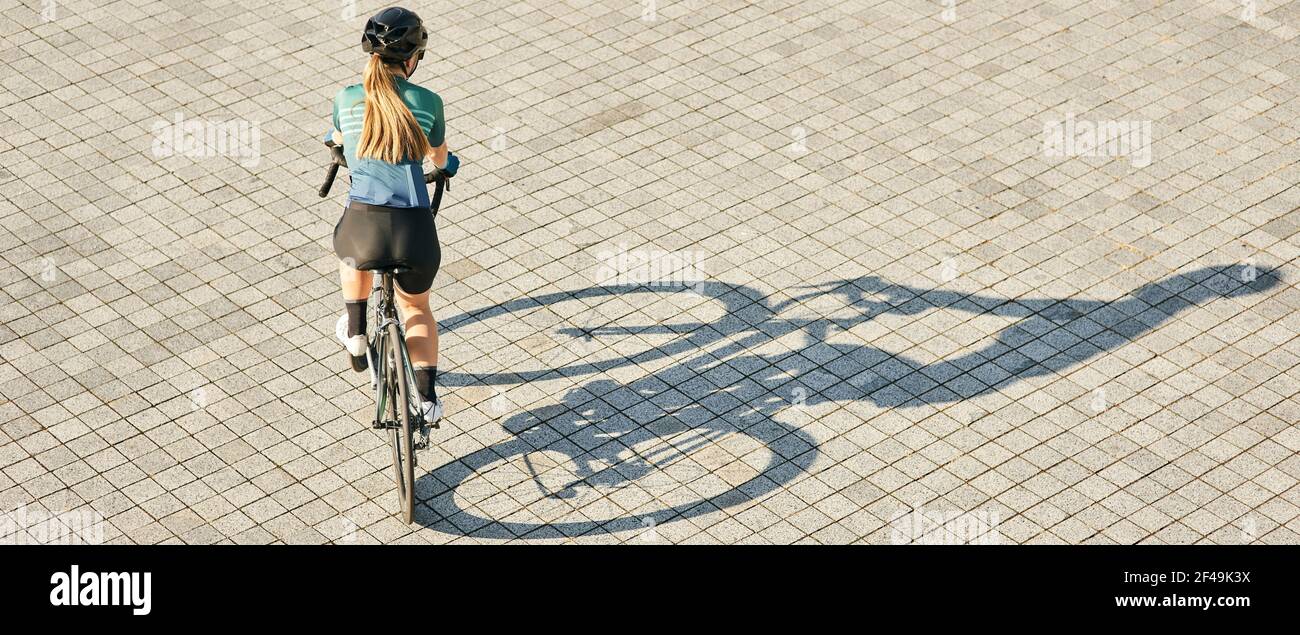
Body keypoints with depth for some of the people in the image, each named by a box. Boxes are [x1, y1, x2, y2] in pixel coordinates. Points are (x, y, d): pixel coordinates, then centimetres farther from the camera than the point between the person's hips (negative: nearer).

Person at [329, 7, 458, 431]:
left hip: (364, 226, 0)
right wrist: (446, 164, 54)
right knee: (415, 306, 30)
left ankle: (356, 335, 30)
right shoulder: (427, 102, 7)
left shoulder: (347, 99, 9)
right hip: (416, 234, 0)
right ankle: (427, 397, 18)